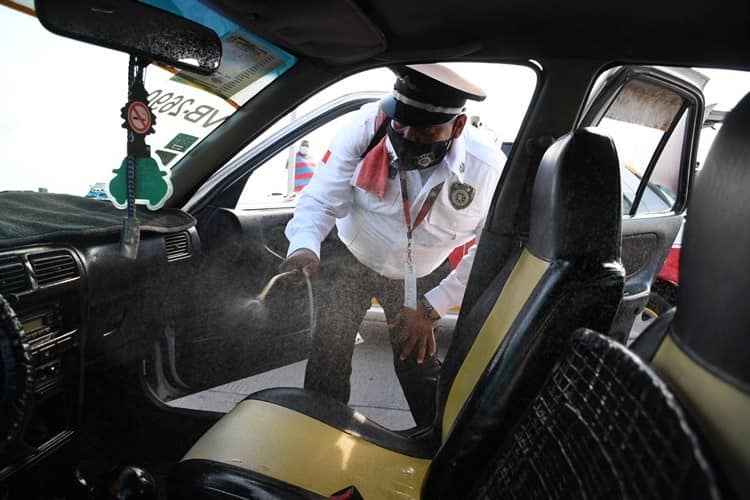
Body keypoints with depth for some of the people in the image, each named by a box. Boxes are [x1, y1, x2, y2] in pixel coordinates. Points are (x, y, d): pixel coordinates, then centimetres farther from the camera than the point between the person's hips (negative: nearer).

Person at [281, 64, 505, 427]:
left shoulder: (489, 171, -28)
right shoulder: (367, 128, -31)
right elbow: (320, 200, -25)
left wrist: (431, 308, -15)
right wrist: (304, 247, -47)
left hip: (420, 277, 1)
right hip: (349, 259, 0)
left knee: (418, 364, 10)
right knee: (328, 354, -5)